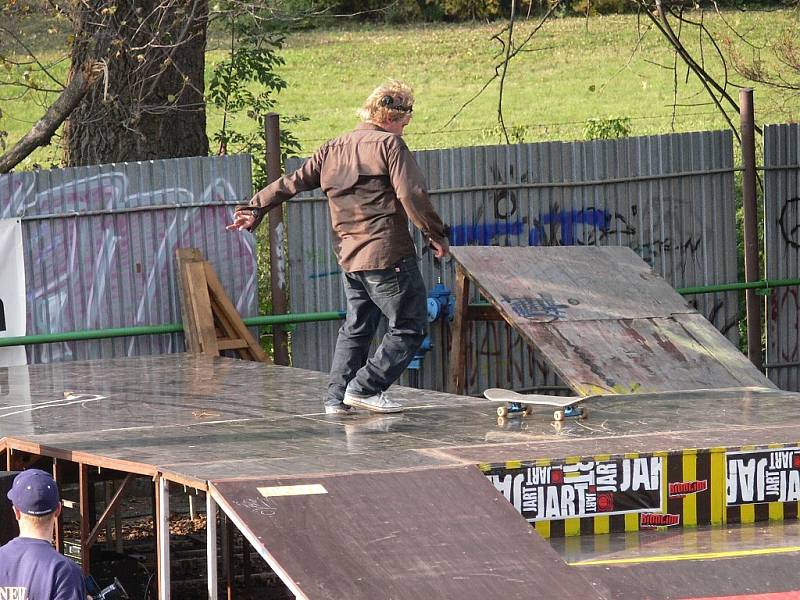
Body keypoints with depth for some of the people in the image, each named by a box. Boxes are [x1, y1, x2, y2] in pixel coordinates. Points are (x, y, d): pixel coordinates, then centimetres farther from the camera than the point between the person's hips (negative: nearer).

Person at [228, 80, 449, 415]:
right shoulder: (390, 144, -7)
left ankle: (337, 397, 16)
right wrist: (435, 235, -8)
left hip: (348, 255, 8)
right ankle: (365, 387, -6)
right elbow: (412, 195, -16)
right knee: (410, 326, 1)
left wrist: (255, 209, 24)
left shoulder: (333, 149, 14)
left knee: (356, 327, 20)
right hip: (387, 255, -8)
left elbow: (293, 182, 16)